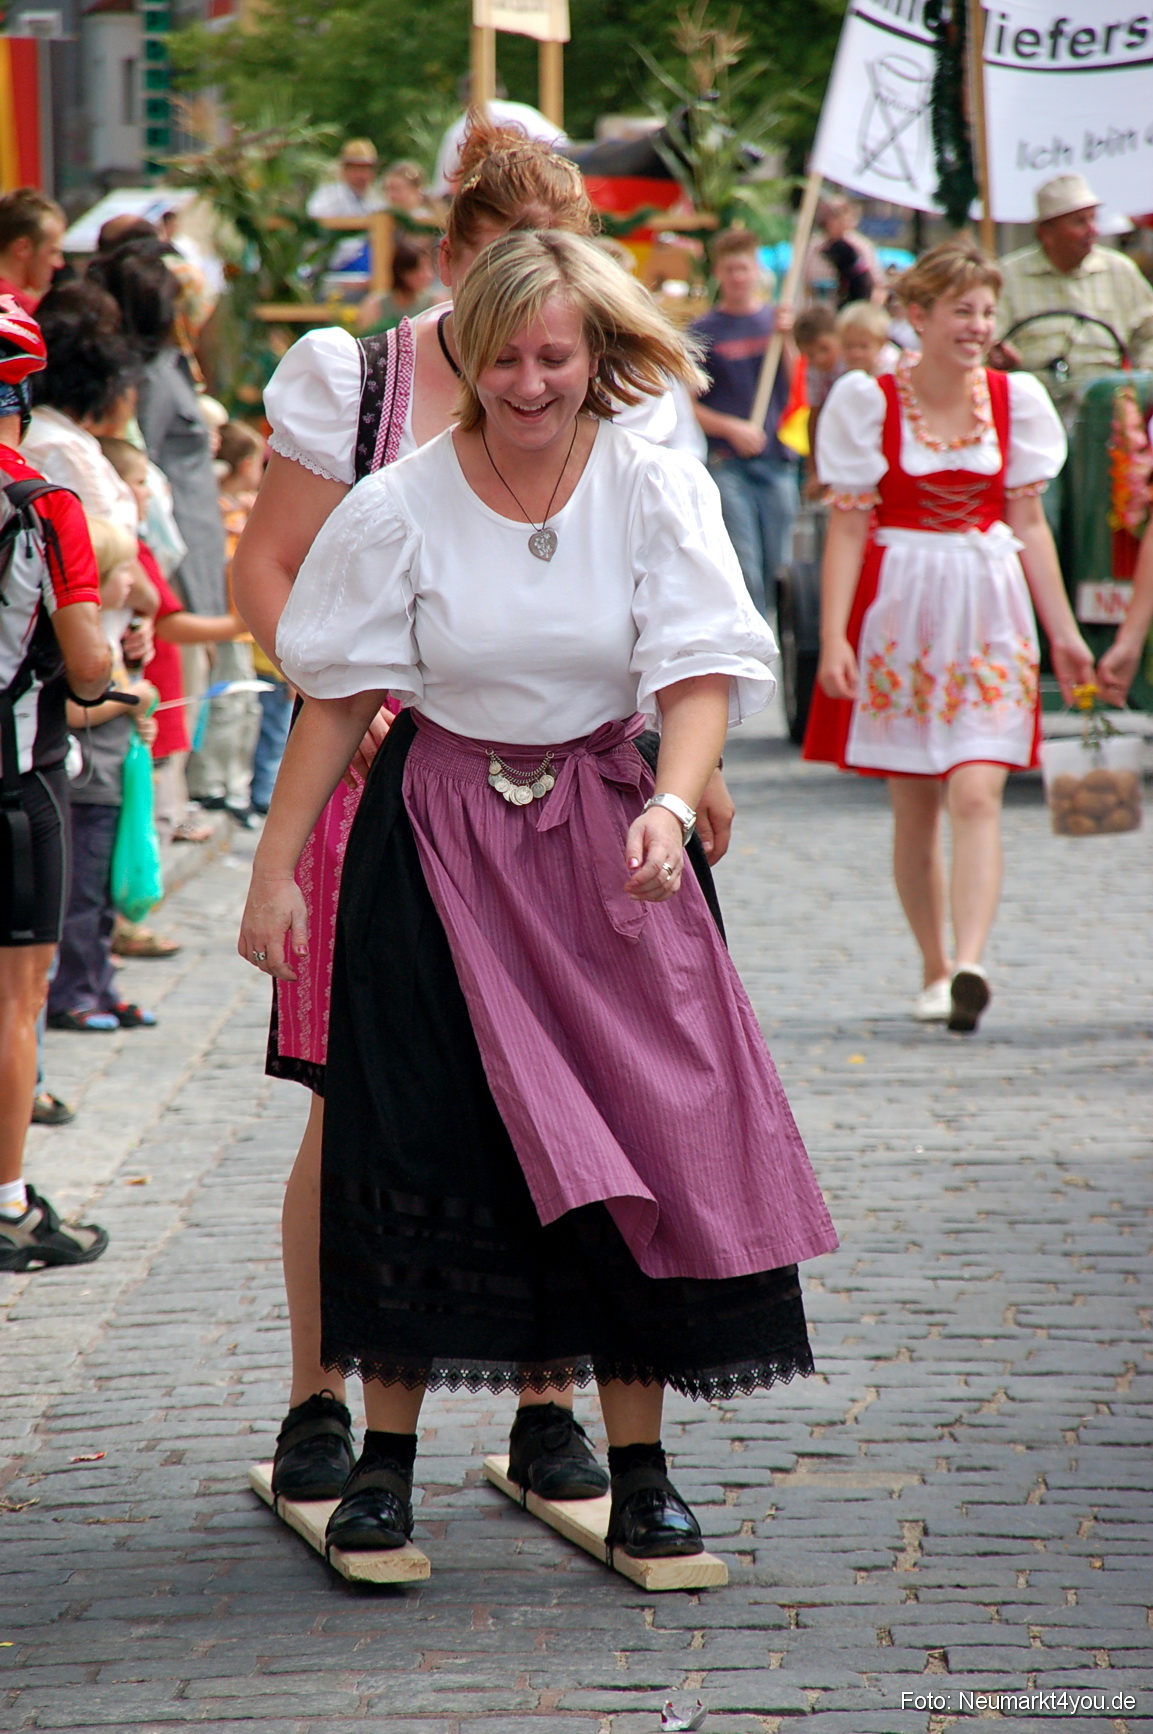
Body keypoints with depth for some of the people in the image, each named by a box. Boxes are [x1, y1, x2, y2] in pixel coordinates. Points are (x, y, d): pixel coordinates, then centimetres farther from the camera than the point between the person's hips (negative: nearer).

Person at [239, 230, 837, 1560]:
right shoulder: (400, 509, -6)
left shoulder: (656, 492, -5)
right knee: (419, 1136, -2)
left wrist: (671, 807, -29)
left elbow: (702, 674, -11)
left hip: (603, 835, 1)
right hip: (435, 840, -1)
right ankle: (384, 1462, 9)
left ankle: (640, 1471, 5)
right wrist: (275, 869, -3)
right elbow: (337, 698, -1)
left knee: (643, 1132, -4)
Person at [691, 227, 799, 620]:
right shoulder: (703, 332, 2)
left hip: (777, 459, 3)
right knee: (744, 574, -10)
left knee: (773, 572, 6)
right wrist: (731, 428, -14)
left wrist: (785, 339, -13)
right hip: (728, 465, -3)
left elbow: (794, 387, 0)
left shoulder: (775, 319, 10)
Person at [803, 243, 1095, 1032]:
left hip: (987, 612, 1)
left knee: (975, 797, -14)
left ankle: (969, 965, -25)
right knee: (914, 809, 6)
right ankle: (935, 969, 19)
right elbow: (848, 529, -3)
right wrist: (833, 638, -10)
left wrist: (1063, 631, 9)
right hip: (898, 608, -1)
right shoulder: (868, 401, -2)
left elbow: (1029, 525, 11)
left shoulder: (1013, 399, 5)